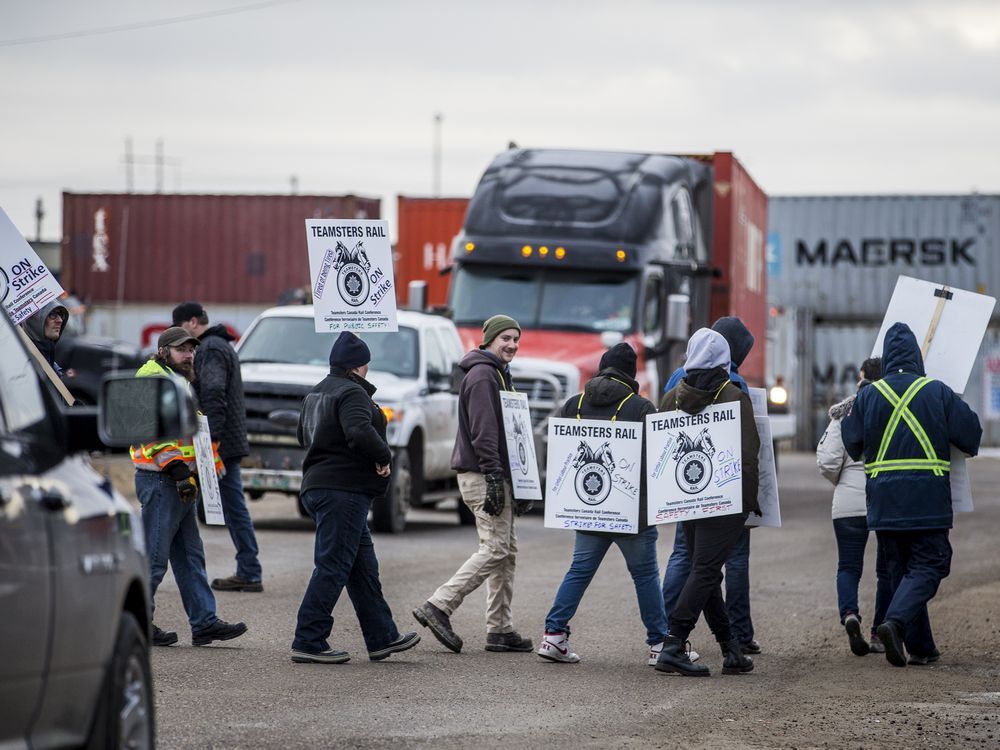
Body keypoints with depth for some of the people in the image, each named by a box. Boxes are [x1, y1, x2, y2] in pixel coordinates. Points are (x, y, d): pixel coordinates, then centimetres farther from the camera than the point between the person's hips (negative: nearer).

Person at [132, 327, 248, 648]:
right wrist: (176, 467, -25)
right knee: (154, 557, -7)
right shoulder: (152, 379, -10)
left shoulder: (177, 381, 24)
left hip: (180, 484, 11)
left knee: (190, 557, 9)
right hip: (160, 481, -11)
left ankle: (204, 622, 10)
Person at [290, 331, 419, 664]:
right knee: (333, 567, -9)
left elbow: (304, 434, 28)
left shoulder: (317, 393, 18)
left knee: (364, 566, 15)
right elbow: (360, 432, -29)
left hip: (318, 486, 11)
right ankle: (308, 642, -9)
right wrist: (383, 457, -14)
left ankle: (382, 637, 19)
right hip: (344, 489, -11)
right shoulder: (351, 393, -13)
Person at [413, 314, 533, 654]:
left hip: (495, 476, 11)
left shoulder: (497, 374, 22)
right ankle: (438, 606, -16)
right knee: (495, 549, -14)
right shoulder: (482, 374, -11)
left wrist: (516, 483, 24)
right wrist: (493, 478, -24)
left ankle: (500, 629, 10)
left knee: (506, 550, 9)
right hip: (483, 475, -11)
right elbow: (482, 431, -19)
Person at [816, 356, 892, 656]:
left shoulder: (845, 413, -1)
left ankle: (849, 614, -21)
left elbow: (827, 460, -5)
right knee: (887, 569, 12)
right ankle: (880, 635, 13)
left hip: (850, 500, 0)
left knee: (849, 566, 7)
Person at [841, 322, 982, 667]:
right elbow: (971, 432, 0)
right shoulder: (938, 392, -4)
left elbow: (852, 443, 6)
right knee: (927, 566, 1)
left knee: (901, 568, 12)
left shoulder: (868, 396, 1)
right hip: (929, 499, -3)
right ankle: (896, 621, -24)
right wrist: (968, 447, 23)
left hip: (884, 500, 3)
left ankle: (920, 646, 13)